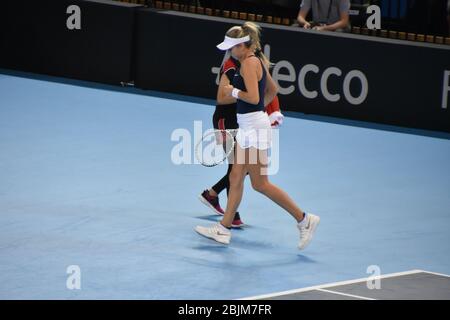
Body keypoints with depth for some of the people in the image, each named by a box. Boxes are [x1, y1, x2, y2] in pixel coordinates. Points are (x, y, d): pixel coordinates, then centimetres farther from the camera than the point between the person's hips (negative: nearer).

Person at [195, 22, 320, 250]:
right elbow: (273, 90, 23)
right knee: (236, 178, 11)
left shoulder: (248, 62, -17)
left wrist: (233, 91, -11)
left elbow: (253, 97, -25)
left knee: (260, 184, -5)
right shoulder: (258, 60, 12)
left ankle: (304, 220, 0)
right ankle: (224, 229, 15)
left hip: (254, 126, -10)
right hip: (248, 126, 10)